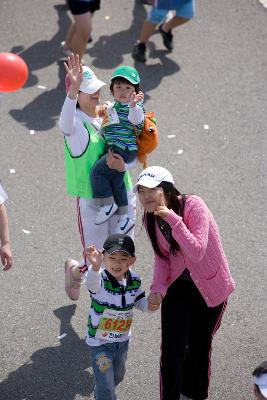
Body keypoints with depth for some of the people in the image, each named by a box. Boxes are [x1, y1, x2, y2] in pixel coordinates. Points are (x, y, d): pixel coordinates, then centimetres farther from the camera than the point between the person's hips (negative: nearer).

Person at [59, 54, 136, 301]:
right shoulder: (74, 123, -15)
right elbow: (66, 123, -42)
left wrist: (124, 165, -19)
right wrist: (72, 90, -59)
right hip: (91, 200, -5)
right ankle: (74, 270, 42)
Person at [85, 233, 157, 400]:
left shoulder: (134, 280, -10)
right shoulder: (101, 279, -27)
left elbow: (139, 301, 7)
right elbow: (91, 283, -53)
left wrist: (149, 305, -16)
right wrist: (95, 267, -74)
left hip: (123, 339, 6)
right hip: (101, 342, -6)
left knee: (118, 376, 27)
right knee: (106, 383, 1)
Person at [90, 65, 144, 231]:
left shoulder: (136, 106, -10)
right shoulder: (113, 106, 18)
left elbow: (137, 120, -30)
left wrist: (134, 105, -48)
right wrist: (103, 110, 13)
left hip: (125, 149, -9)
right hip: (114, 149, 9)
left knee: (97, 170, -12)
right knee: (116, 182, 10)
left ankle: (107, 205, 1)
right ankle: (124, 217, 17)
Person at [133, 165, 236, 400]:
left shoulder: (193, 205, -26)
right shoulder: (151, 219, -8)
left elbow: (197, 253, -33)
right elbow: (162, 257, 2)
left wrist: (174, 220, -38)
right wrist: (158, 289, -13)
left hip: (210, 287, -3)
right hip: (178, 286, 3)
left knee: (200, 345, 16)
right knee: (172, 350, -4)